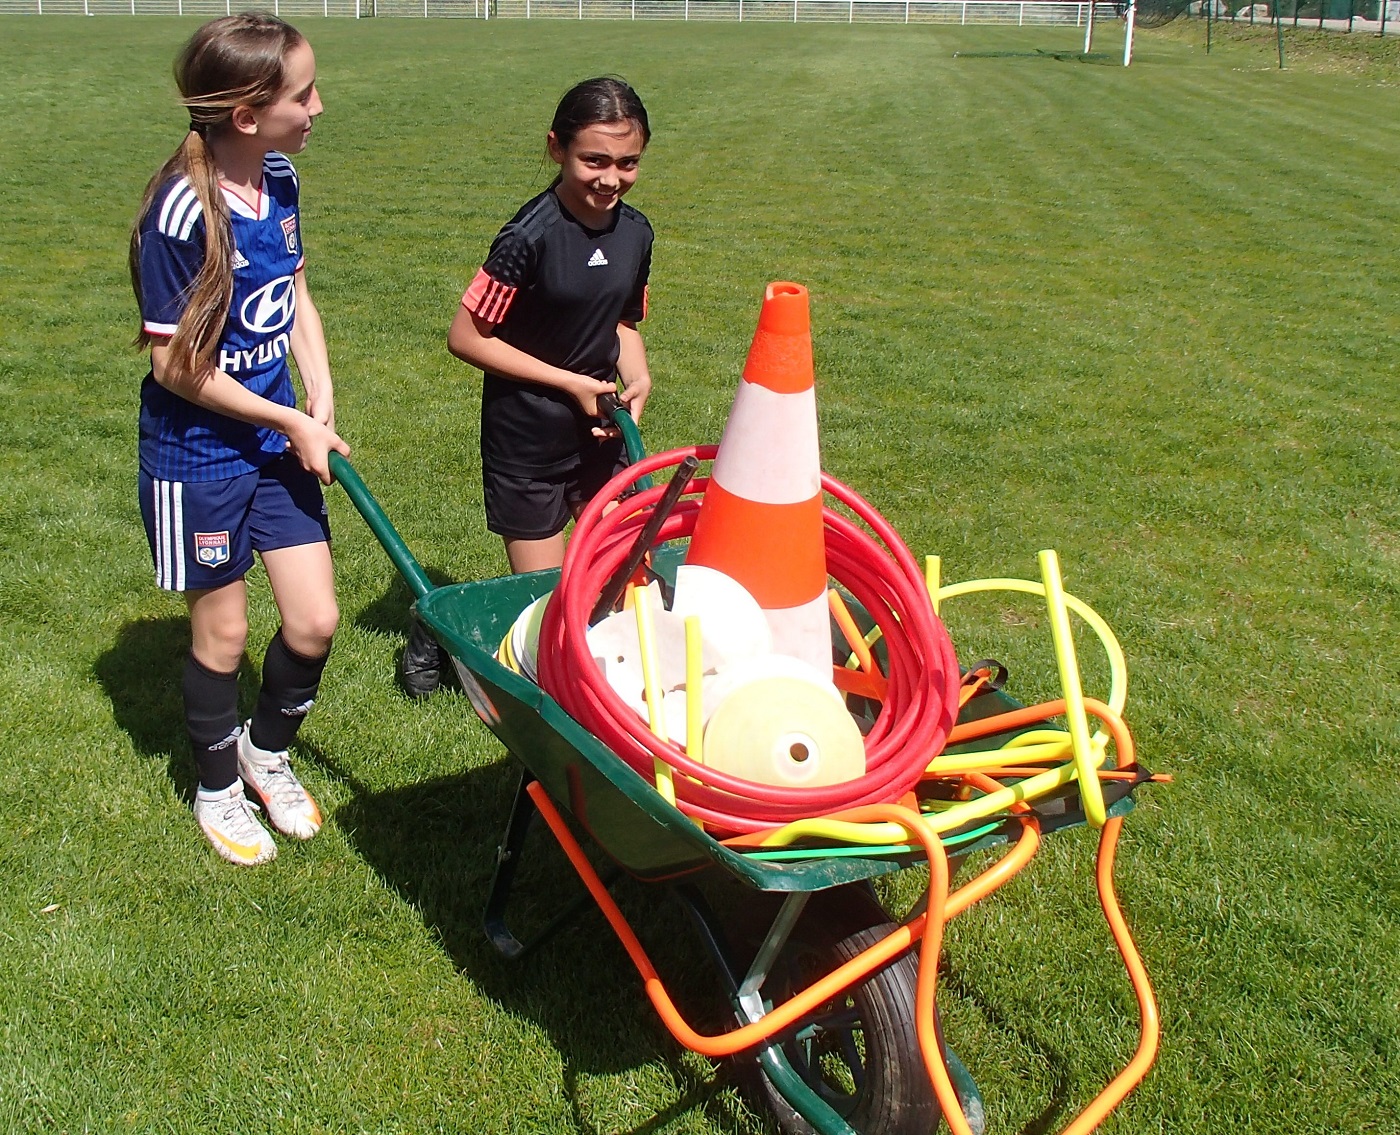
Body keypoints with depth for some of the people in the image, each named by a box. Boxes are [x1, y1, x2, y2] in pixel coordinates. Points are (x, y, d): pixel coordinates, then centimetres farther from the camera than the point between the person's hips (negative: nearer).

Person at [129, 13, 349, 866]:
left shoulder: (279, 178, -2)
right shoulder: (184, 210, -24)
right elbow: (177, 363, -19)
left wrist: (321, 401, -2)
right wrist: (292, 421, -14)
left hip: (279, 436, 6)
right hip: (198, 452, -6)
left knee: (316, 619, 6)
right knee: (223, 632, 9)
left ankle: (268, 749, 35)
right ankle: (219, 789, 34)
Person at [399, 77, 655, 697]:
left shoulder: (634, 231, 0)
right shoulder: (531, 235, -21)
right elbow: (466, 337, -18)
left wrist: (636, 379, -7)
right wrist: (571, 382, -17)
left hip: (599, 430, 6)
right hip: (527, 441, -6)